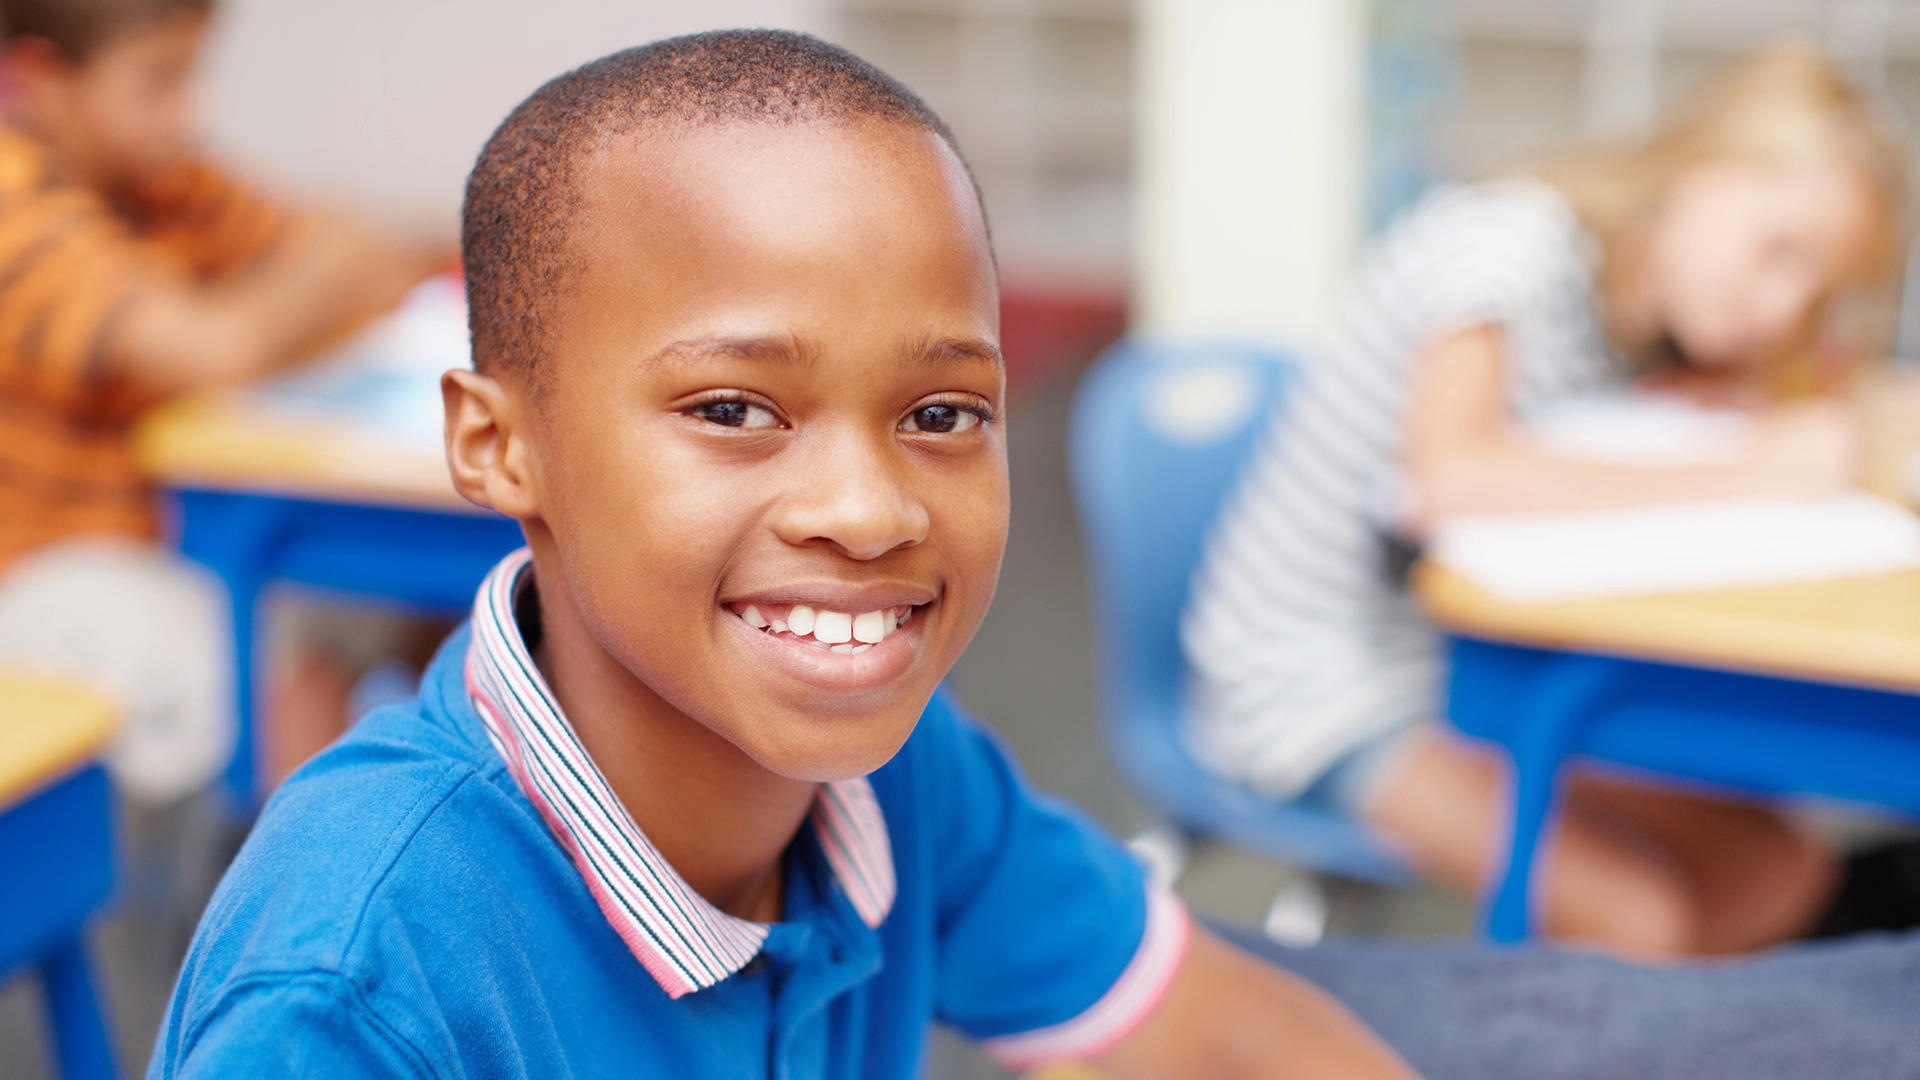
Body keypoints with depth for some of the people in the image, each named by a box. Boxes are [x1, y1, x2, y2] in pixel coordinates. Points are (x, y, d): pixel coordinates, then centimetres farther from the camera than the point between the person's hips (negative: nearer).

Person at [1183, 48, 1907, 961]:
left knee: (1780, 876, 2)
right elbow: (1447, 476, -40)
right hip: (1317, 688, -8)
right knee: (1645, 916, -21)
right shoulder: (1507, 242, -24)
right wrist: (1745, 478, -35)